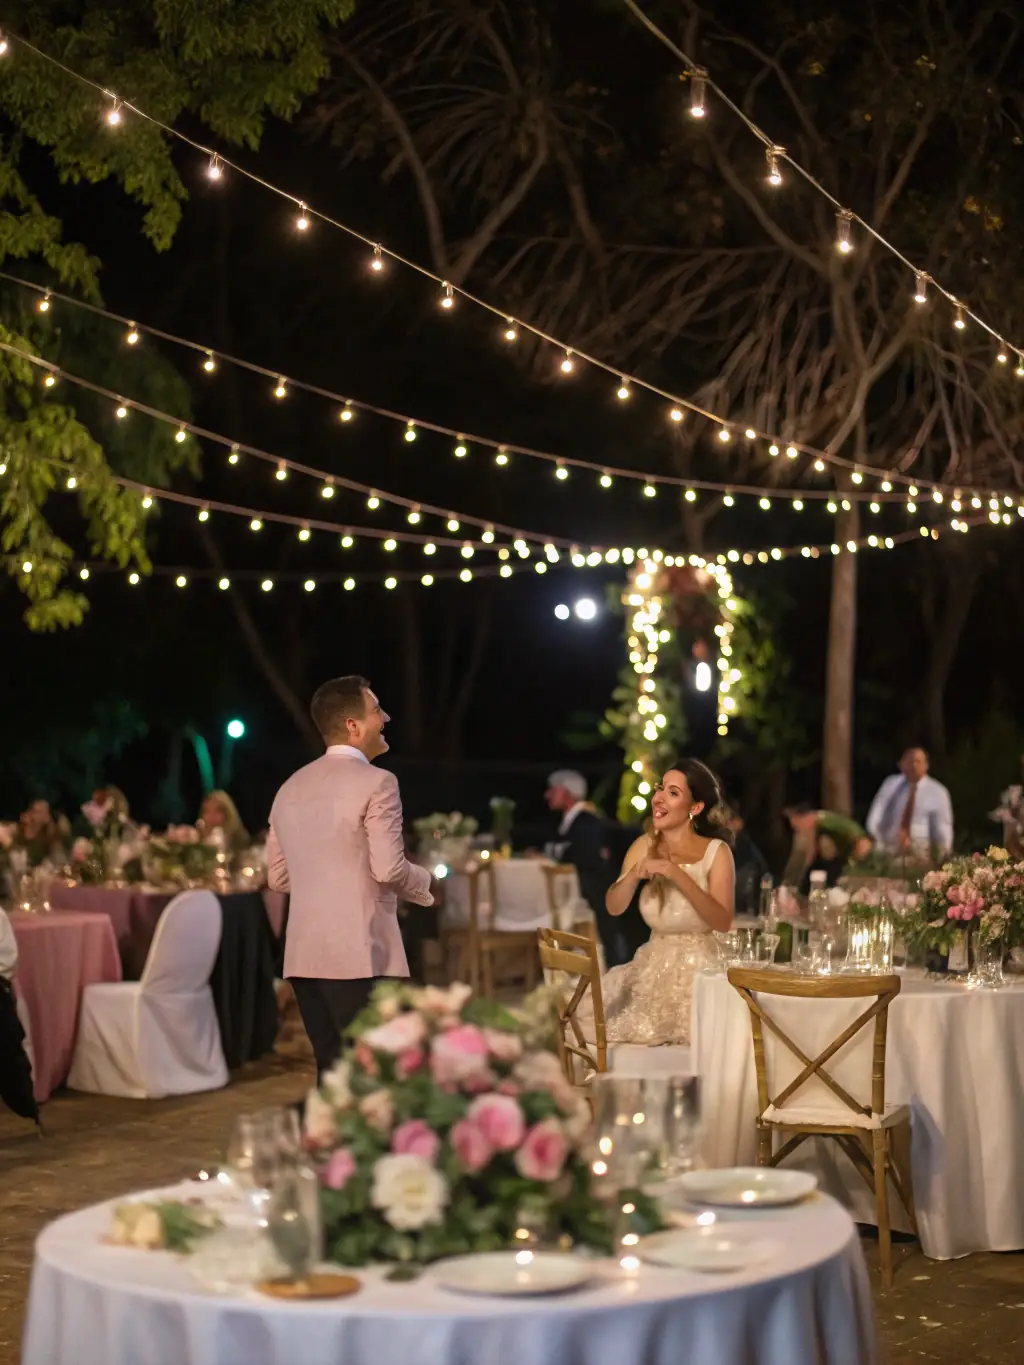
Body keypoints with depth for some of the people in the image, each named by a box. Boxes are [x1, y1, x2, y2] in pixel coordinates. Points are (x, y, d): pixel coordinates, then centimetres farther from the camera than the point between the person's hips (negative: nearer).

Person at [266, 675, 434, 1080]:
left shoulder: (290, 788, 13)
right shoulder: (375, 782, -9)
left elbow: (277, 876, 16)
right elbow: (389, 868, -15)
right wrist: (425, 883, 4)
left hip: (305, 956, 7)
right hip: (360, 955, -7)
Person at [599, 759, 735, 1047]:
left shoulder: (716, 852, -10)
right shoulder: (645, 846, 2)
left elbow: (723, 921, -20)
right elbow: (614, 907, -2)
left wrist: (678, 876, -27)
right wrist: (635, 874, -21)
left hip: (700, 968, -4)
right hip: (654, 967, 4)